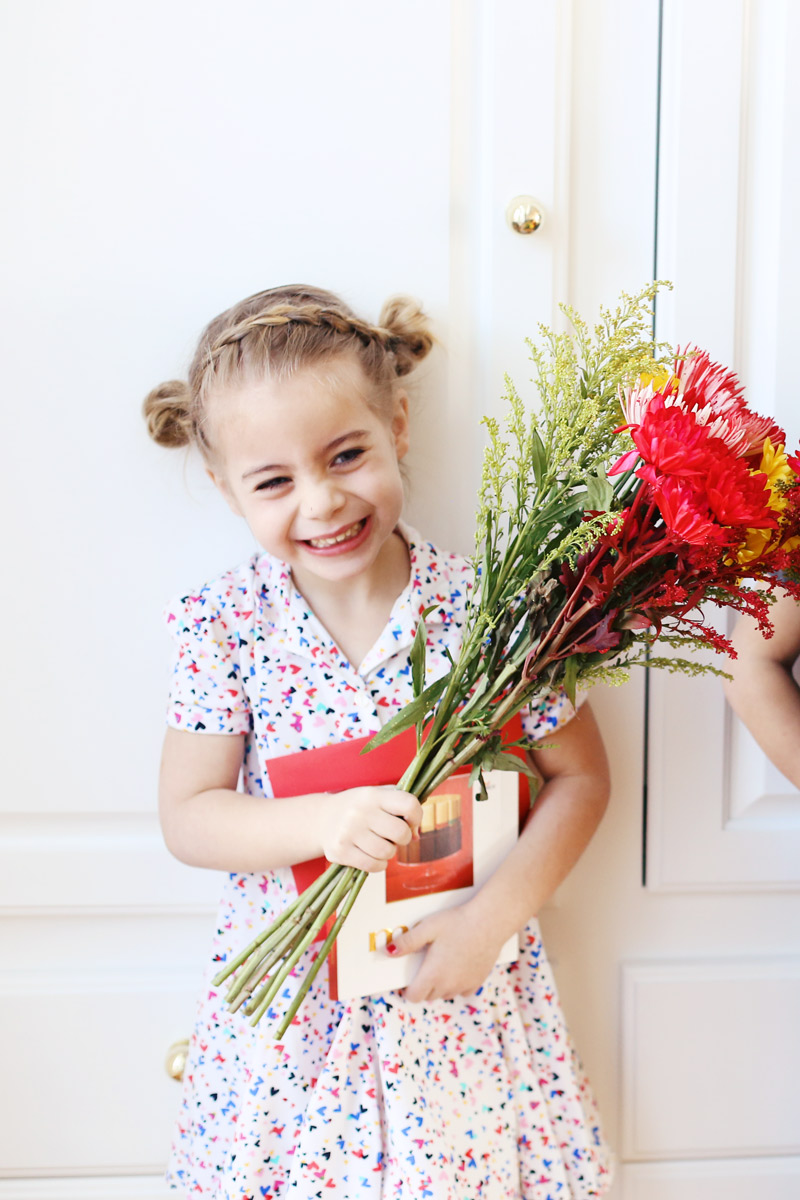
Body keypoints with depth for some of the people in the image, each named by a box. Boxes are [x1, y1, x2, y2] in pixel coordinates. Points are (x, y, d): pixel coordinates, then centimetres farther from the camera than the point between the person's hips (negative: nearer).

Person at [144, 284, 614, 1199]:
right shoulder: (222, 626, -12)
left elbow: (580, 776, -6)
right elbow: (186, 820, -8)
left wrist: (494, 915, -17)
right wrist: (320, 823, -25)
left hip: (459, 985, 0)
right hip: (291, 1006, 1)